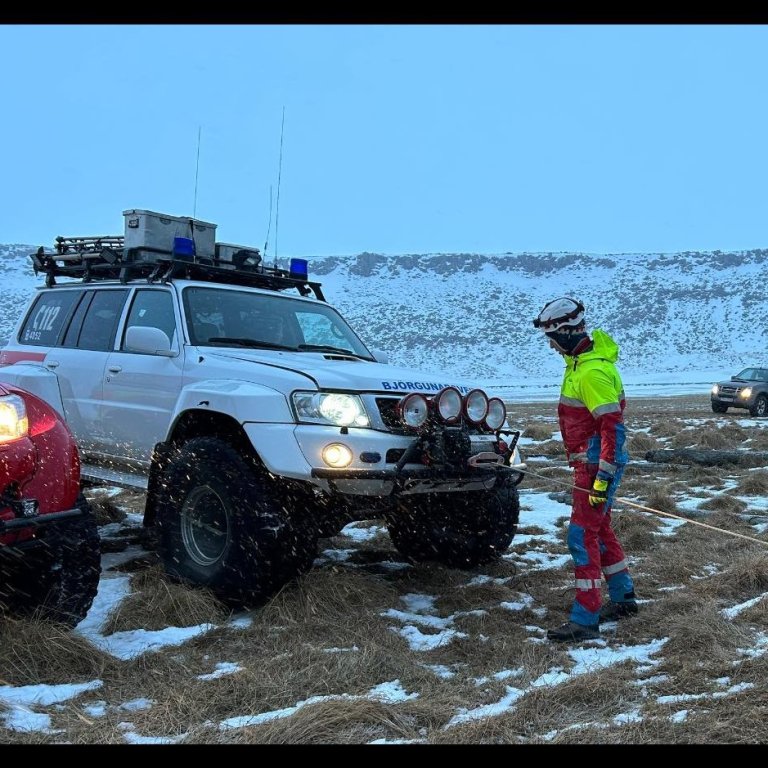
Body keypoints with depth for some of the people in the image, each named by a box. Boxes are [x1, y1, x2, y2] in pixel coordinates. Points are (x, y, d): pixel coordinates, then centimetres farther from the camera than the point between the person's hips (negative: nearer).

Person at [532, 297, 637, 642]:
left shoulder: (592, 372, -22)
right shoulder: (582, 360, 10)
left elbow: (612, 426, -25)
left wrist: (603, 477, -26)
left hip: (596, 464, -10)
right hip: (589, 461, 10)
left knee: (582, 537, -7)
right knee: (599, 530, 20)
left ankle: (584, 620, -1)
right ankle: (623, 599, 34)